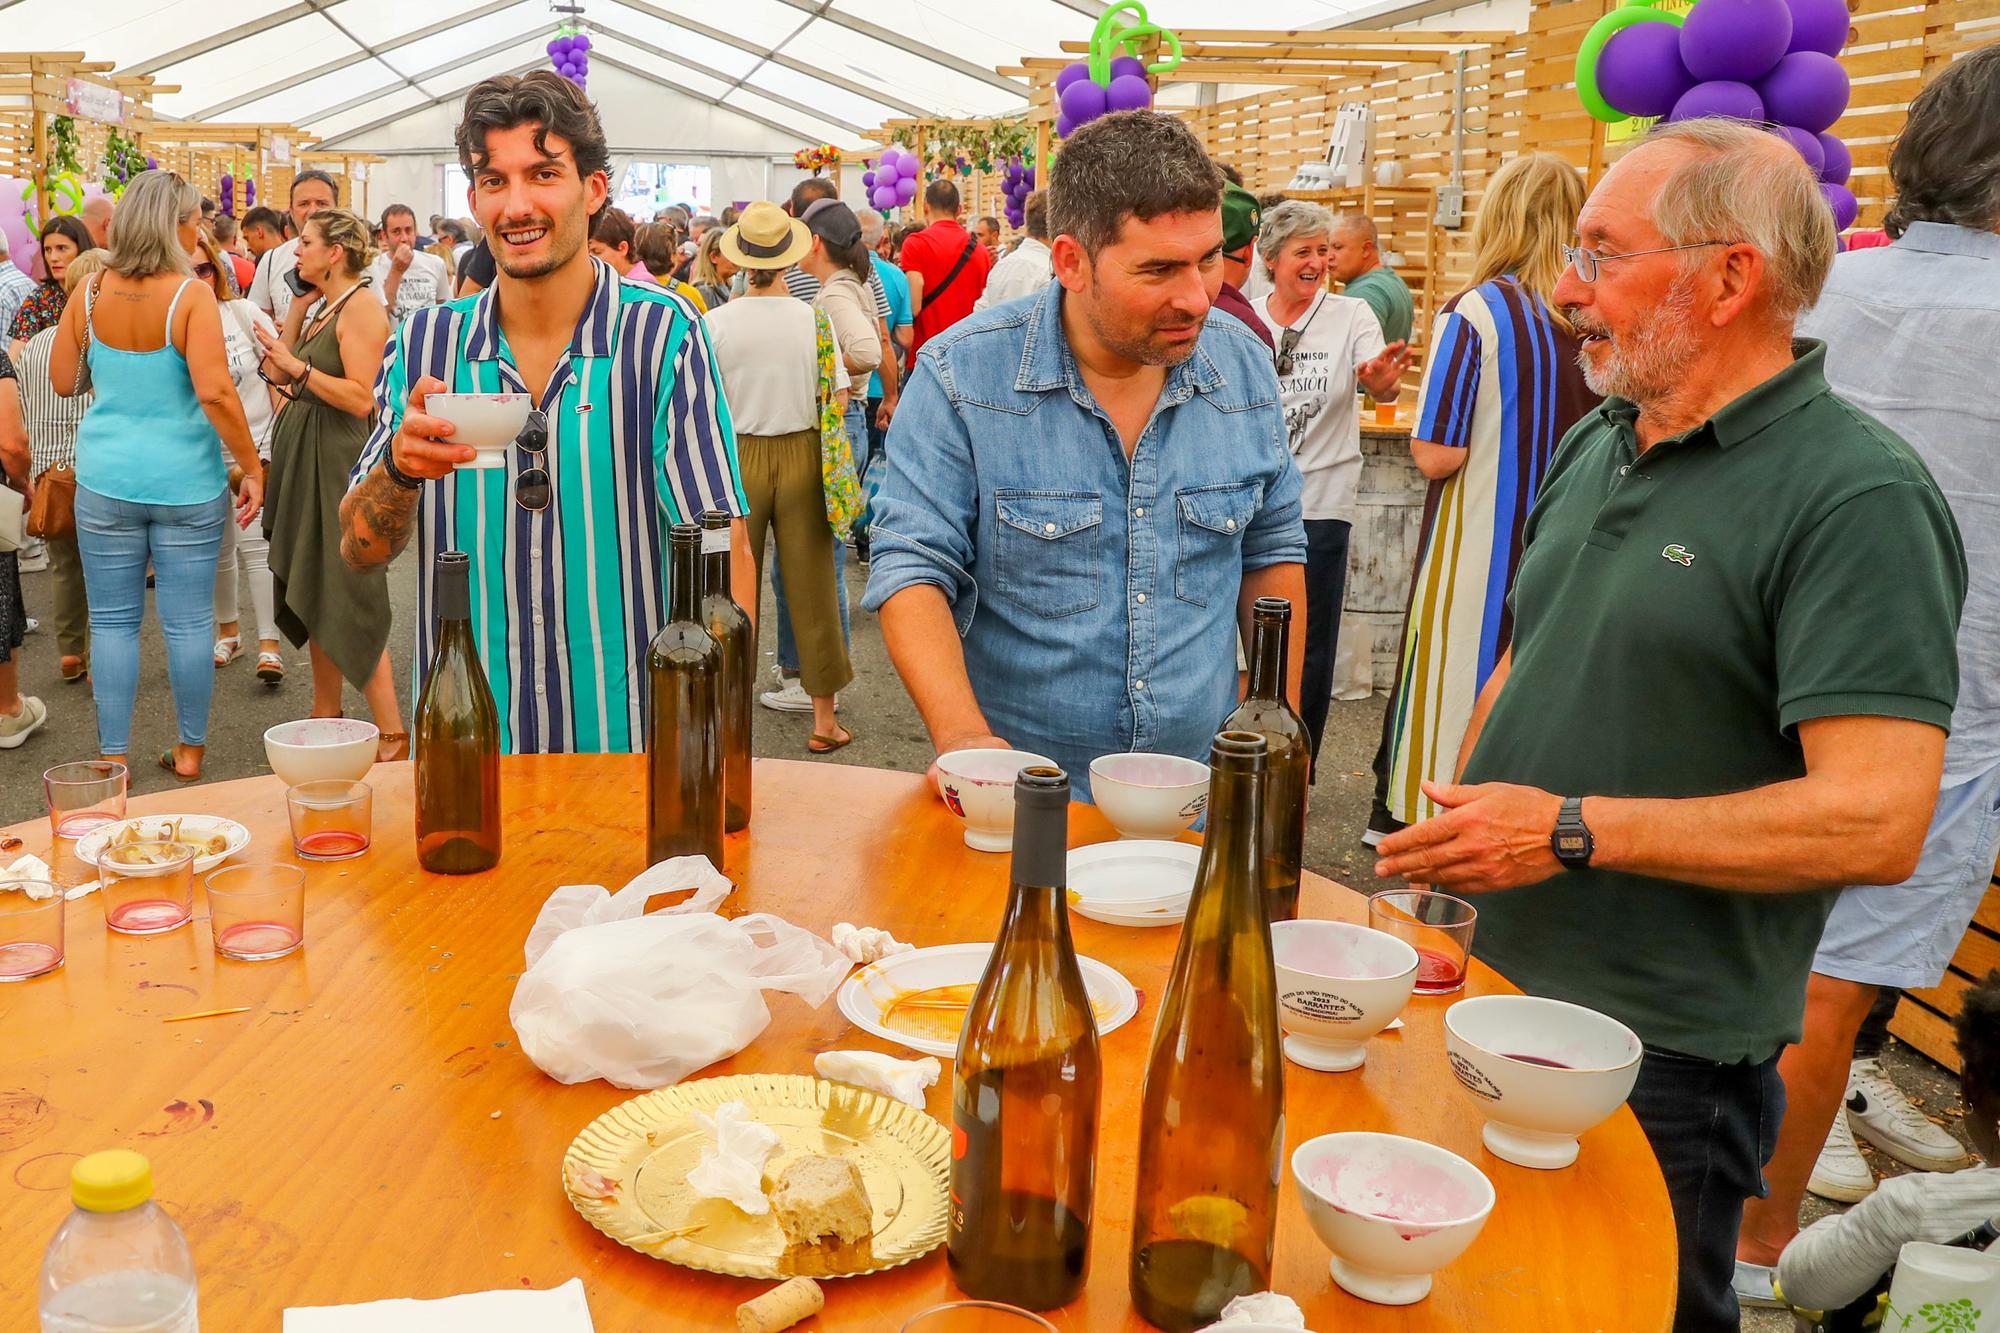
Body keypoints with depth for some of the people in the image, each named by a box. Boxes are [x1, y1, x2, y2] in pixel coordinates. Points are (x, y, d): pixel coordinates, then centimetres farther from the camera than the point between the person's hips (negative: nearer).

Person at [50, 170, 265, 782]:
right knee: (188, 622, 7)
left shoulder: (91, 293, 0)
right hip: (185, 480, -3)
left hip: (106, 479, 3)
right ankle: (190, 751, 18)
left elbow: (62, 381, 10)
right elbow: (215, 392, -20)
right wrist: (252, 469, -13)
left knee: (113, 621, 11)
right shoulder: (191, 295, -13)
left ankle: (113, 757, 17)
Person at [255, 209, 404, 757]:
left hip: (339, 460, -10)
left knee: (349, 599, -9)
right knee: (314, 593, 15)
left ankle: (391, 734, -5)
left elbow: (360, 398, -22)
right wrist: (297, 304, 9)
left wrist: (297, 367, -19)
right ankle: (325, 716, 25)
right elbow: (284, 377, 9)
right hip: (302, 456, 10)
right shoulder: (319, 305, 15)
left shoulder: (361, 306, -13)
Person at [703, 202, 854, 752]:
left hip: (737, 461, 0)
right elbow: (839, 400, -4)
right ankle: (824, 717, 15)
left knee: (734, 591, 11)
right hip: (802, 458, 1)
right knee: (812, 590, 8)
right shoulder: (816, 318, -7)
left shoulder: (714, 323, -9)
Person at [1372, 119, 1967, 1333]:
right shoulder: (1596, 446, 7)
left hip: (1664, 1054, -7)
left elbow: (1877, 821, -26)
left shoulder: (1857, 496, -18)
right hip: (1495, 985, 7)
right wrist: (1456, 838, 6)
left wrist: (1572, 829, -24)